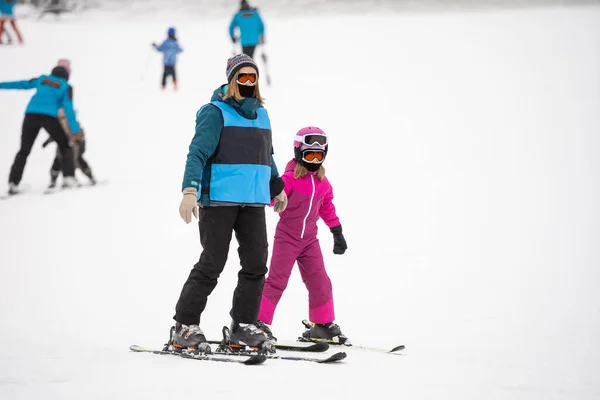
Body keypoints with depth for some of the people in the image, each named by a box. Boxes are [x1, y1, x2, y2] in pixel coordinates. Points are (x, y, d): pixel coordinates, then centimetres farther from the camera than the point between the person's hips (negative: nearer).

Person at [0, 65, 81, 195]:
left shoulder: (42, 79, 23)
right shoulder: (65, 86, 14)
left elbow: (21, 84, 28)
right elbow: (68, 108, 2)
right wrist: (75, 129, -5)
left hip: (31, 114, 3)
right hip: (50, 116, -3)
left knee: (24, 151, 13)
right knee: (66, 147, 14)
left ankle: (13, 184, -2)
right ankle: (69, 178, -5)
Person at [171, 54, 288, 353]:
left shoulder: (261, 114, 16)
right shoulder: (216, 113, -5)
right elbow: (198, 153, -15)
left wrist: (277, 188, 38)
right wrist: (190, 190, -27)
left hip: (253, 202, 6)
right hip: (219, 201, -6)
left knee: (256, 263, 1)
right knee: (212, 263, -7)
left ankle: (243, 326, 12)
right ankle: (184, 326, 2)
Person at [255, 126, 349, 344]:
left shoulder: (322, 183, 8)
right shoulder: (291, 179, -12)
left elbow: (327, 207, 20)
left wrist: (337, 233, 24)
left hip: (310, 239, 6)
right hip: (287, 237, -6)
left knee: (320, 282, 5)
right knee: (277, 280, -9)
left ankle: (323, 325, 15)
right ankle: (259, 321, -4)